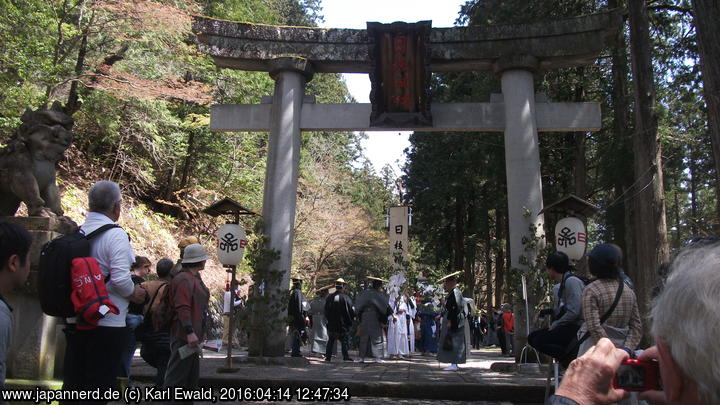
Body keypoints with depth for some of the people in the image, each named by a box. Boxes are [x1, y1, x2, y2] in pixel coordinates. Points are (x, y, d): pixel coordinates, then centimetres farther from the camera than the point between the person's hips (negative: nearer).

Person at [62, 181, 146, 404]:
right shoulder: (115, 234, -14)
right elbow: (120, 278, -22)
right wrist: (134, 294, -4)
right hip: (107, 322, -6)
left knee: (73, 382, 15)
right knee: (100, 385, 4)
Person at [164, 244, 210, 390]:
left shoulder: (194, 278, 18)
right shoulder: (184, 279, -15)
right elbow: (182, 308, -24)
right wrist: (190, 332, -29)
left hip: (193, 336, 11)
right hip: (184, 336, -11)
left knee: (192, 377, 16)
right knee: (177, 375, -7)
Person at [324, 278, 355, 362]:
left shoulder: (329, 297, 1)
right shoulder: (346, 298, -13)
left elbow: (325, 311, 10)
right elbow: (352, 310, -9)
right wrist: (350, 321, 7)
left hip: (331, 324, 4)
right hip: (343, 324, -4)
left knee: (331, 340, 14)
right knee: (344, 341, 4)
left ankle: (328, 356, 14)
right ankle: (346, 357, -2)